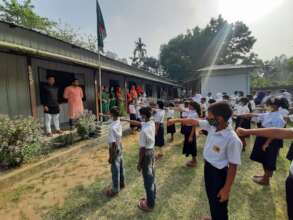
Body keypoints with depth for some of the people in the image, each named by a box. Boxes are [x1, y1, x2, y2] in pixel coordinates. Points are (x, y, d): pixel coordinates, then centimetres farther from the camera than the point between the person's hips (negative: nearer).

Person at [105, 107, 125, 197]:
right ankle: (122, 183, 44)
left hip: (115, 150, -8)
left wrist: (110, 157, -17)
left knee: (115, 170, 9)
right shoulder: (119, 122, -6)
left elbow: (113, 144, -25)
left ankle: (115, 190, 27)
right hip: (119, 147, 8)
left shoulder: (112, 127, -31)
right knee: (120, 167, 24)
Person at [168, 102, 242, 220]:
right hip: (208, 167, 7)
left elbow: (233, 167, -22)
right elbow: (194, 121, 3)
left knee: (219, 206, 15)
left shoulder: (232, 139, -30)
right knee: (211, 199, 29)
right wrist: (176, 120, 9)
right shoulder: (211, 126, -10)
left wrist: (226, 189, -16)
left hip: (219, 174, -7)